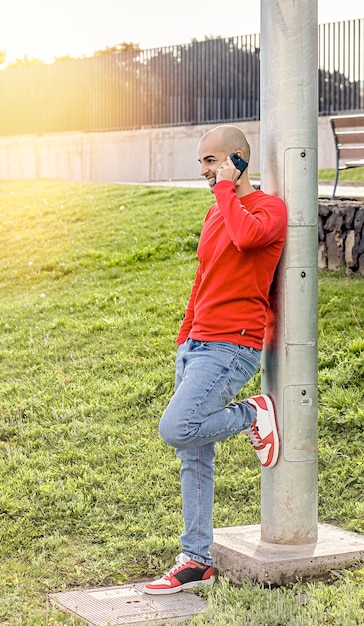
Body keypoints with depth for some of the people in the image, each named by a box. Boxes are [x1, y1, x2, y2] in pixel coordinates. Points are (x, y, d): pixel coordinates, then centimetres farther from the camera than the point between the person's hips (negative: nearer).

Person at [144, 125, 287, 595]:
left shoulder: (269, 208, -7)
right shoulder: (215, 215, 19)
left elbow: (247, 236, -30)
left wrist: (226, 186, -15)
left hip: (232, 346, -8)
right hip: (196, 345, 8)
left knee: (176, 430, -23)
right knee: (193, 456, 8)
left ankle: (252, 415, 3)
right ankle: (196, 561, 15)